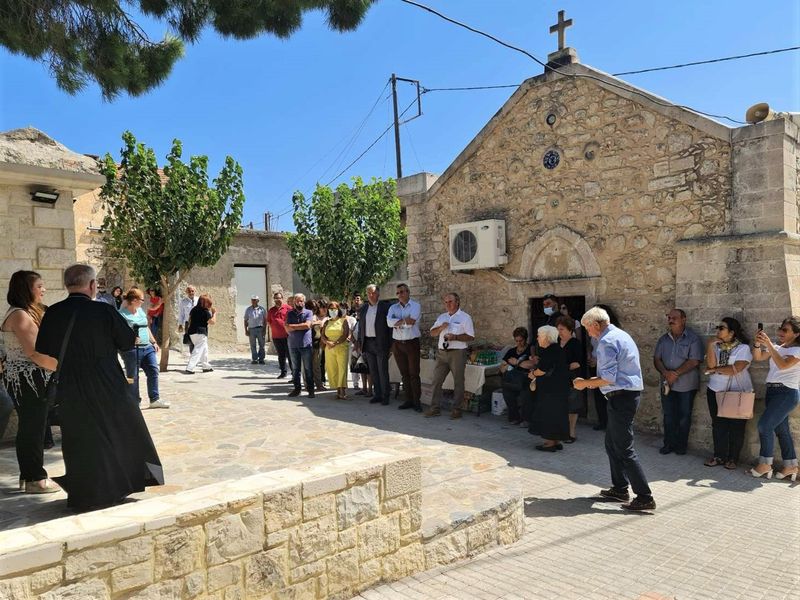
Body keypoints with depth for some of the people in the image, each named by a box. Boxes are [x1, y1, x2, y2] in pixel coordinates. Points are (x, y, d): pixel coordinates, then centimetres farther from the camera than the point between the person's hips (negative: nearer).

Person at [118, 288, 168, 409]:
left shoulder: (140, 311, 14)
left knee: (153, 371, 2)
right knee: (132, 377, 2)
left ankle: (154, 399, 10)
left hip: (147, 347, 7)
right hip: (131, 349, -7)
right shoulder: (122, 314, -10)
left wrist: (154, 342, 19)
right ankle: (134, 403, 12)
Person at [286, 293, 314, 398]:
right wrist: (301, 326, -8)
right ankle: (297, 388, 19)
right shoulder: (290, 314, 9)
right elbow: (287, 328, -2)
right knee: (295, 368, 9)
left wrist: (293, 326, -6)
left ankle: (310, 389, 8)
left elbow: (307, 325, -14)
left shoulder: (308, 313, 2)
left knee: (308, 368, 1)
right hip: (293, 345, 3)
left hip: (306, 344, -3)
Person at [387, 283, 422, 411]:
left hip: (412, 343, -4)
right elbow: (389, 322, -9)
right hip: (397, 343, 4)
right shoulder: (393, 307, 10)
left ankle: (416, 401, 2)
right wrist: (404, 321, -15)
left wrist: (397, 323, -8)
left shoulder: (416, 306, -2)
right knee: (404, 374, 9)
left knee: (414, 373, -3)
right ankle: (408, 400, 15)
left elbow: (411, 322, -19)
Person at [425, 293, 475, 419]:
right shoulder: (441, 317, 17)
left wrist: (455, 337, -18)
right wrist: (441, 328, -6)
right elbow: (432, 333, 14)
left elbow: (471, 337, -6)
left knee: (458, 382, 0)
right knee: (437, 380, 3)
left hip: (457, 353, -5)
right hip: (442, 352, 5)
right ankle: (434, 408, 8)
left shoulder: (465, 317, 0)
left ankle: (456, 409, 8)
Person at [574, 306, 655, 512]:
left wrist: (586, 383, -8)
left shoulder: (607, 342, -17)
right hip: (630, 392, 11)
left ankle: (645, 498, 0)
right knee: (612, 444, 19)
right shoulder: (621, 335, 15)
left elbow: (609, 378, -21)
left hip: (621, 397, -11)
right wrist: (597, 380, 17)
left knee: (624, 450, -4)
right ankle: (619, 489, 28)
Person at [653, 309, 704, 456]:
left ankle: (681, 445, 21)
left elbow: (694, 361, -15)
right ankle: (669, 443, 21)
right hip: (667, 384, 4)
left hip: (686, 385, -4)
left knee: (684, 416, 8)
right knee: (668, 415, 10)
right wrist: (665, 372, -15)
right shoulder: (664, 339, 7)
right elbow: (656, 359, 4)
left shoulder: (693, 339, -8)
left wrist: (676, 373, -20)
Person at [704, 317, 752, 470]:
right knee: (718, 425, 6)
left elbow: (735, 369, -18)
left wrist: (714, 370, -8)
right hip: (716, 391, 3)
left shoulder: (743, 348, -6)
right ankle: (719, 456, 17)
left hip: (738, 393, -3)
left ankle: (732, 458, 15)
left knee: (736, 427, 3)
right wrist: (710, 345, -13)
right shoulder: (716, 346, 6)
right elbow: (711, 365, -9)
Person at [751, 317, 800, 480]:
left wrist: (769, 344, -25)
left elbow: (783, 365, -22)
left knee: (765, 424, -12)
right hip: (772, 391, 7)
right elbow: (758, 357, 4)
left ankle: (765, 464, -3)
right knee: (781, 429, 10)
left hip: (787, 392, -7)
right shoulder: (777, 348, 14)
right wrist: (758, 343, -13)